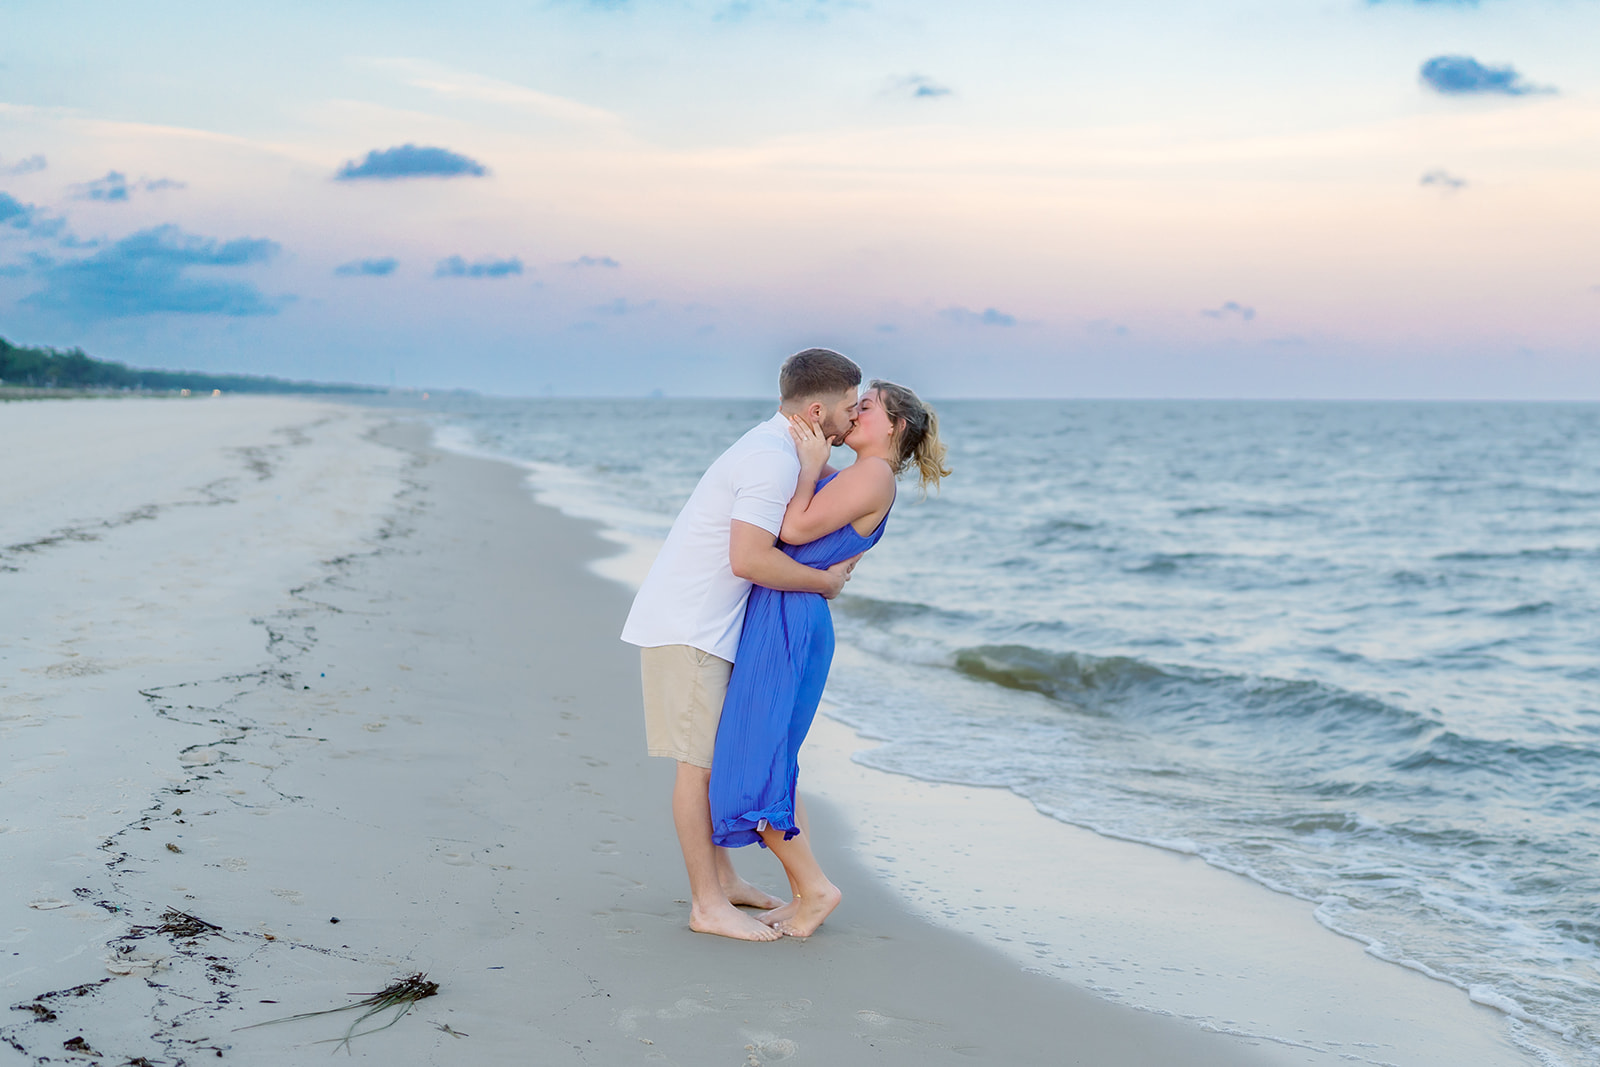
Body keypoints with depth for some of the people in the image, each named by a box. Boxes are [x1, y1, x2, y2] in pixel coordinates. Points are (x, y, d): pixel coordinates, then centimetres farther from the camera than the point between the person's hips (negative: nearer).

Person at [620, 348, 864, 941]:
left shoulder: (771, 448, 14)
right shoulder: (774, 461, -19)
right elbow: (748, 559, -28)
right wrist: (825, 581, -15)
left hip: (704, 624, 10)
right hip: (687, 627, -10)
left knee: (716, 753, 16)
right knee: (700, 760, -6)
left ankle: (720, 878, 27)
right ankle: (707, 905, -1)